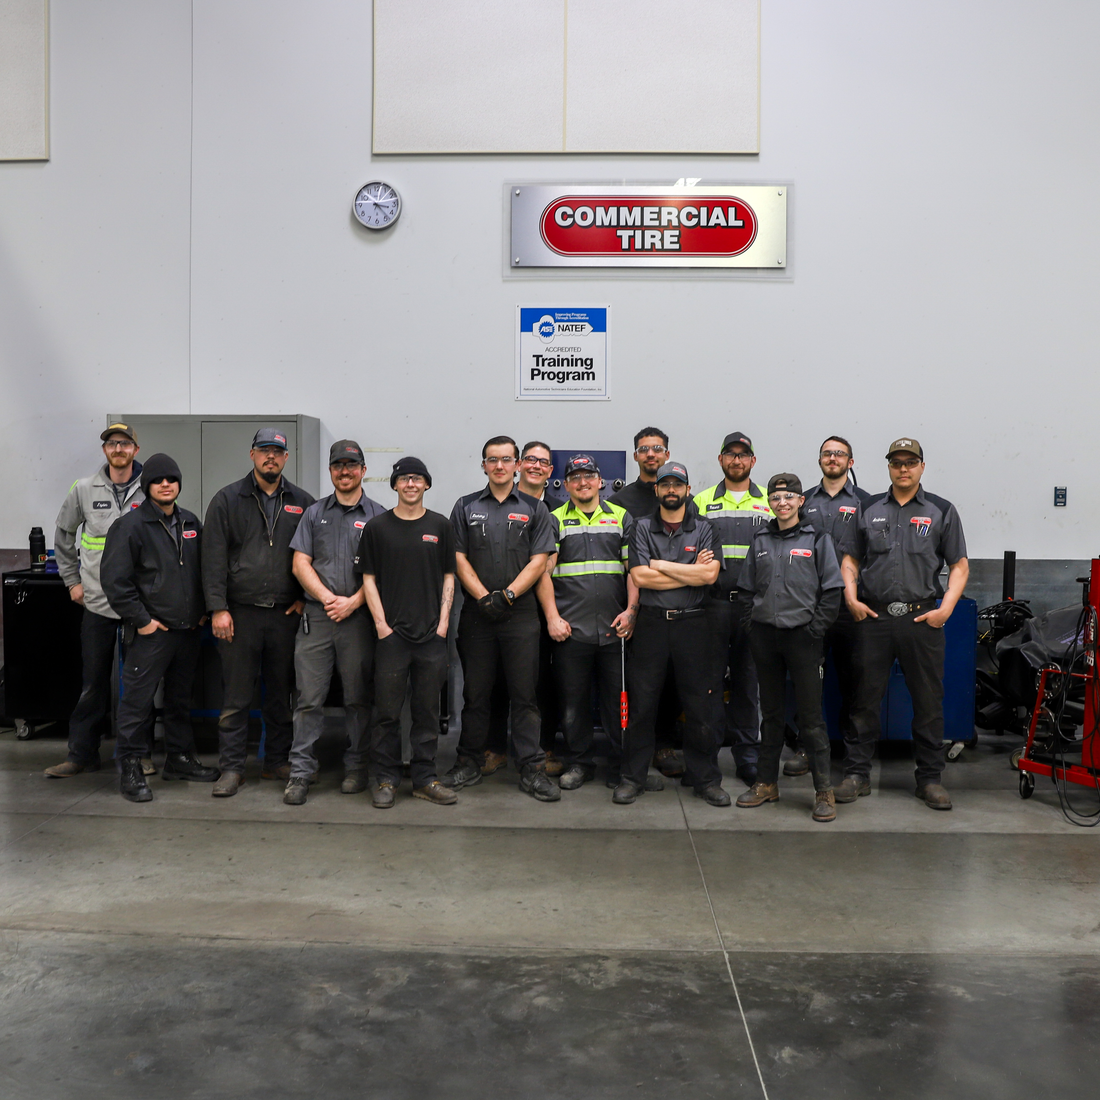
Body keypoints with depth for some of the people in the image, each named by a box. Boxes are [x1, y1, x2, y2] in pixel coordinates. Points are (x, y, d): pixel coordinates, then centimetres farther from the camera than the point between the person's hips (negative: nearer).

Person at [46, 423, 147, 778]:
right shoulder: (84, 490, 5)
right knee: (93, 683, 6)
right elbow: (63, 535, 17)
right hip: (97, 602, 1)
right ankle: (82, 754, 16)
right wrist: (72, 580, 13)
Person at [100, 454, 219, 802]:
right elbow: (114, 579, -12)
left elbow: (202, 570, 21)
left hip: (188, 629, 6)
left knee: (181, 698, 16)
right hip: (151, 631, -6)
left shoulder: (191, 522, 12)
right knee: (137, 701, -3)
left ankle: (180, 758, 28)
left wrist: (202, 610, 11)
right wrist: (141, 620, -13)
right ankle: (130, 769, 7)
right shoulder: (131, 525, -8)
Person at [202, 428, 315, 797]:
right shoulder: (228, 499, 3)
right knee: (236, 695, 1)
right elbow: (214, 558, -2)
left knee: (282, 693, 10)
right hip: (240, 612, -2)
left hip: (286, 614, 2)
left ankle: (277, 762, 22)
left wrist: (306, 597, 3)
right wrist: (218, 608, -9)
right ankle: (232, 767, 10)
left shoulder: (301, 503, 9)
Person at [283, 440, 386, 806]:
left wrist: (352, 602, -12)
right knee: (309, 698, 1)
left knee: (358, 698, 6)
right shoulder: (314, 513, 12)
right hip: (316, 616, 1)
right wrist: (328, 597, -7)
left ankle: (356, 767, 19)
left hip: (359, 618, -1)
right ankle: (300, 771, 7)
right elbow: (300, 563, 6)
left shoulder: (378, 516, 5)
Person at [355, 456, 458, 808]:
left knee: (427, 710, 7)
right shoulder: (377, 527, 4)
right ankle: (386, 780, 14)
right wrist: (381, 624, -5)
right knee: (387, 710, 2)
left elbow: (448, 577, 9)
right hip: (392, 633, -1)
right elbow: (368, 578, 4)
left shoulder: (440, 526, 8)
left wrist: (443, 622, -1)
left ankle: (424, 779, 17)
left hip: (432, 634, 2)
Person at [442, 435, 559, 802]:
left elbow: (538, 561, 0)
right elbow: (459, 558, 3)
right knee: (475, 693, 8)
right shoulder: (465, 507, 10)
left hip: (520, 614, -1)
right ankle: (469, 764, 19)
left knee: (524, 694, 1)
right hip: (476, 614, 1)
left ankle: (532, 769, 7)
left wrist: (506, 595, -12)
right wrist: (483, 597, -10)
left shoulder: (535, 509, 7)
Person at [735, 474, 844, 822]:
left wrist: (815, 629, -9)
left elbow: (832, 590, -2)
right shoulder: (760, 541, 11)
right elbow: (746, 590, 14)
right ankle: (766, 783, 21)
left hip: (801, 635, -4)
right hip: (764, 635, 4)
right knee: (771, 712, 13)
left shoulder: (817, 539, 1)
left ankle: (824, 791, 5)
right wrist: (750, 627, 4)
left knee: (811, 715, -2)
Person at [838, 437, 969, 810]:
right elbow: (850, 558, 12)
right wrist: (851, 597, -2)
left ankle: (930, 779, 18)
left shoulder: (942, 511, 7)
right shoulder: (868, 509, 11)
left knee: (928, 702, 5)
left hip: (922, 619, -1)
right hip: (874, 617, 1)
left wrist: (946, 607, -7)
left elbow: (959, 565, 5)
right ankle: (857, 774, 15)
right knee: (865, 698, 5)